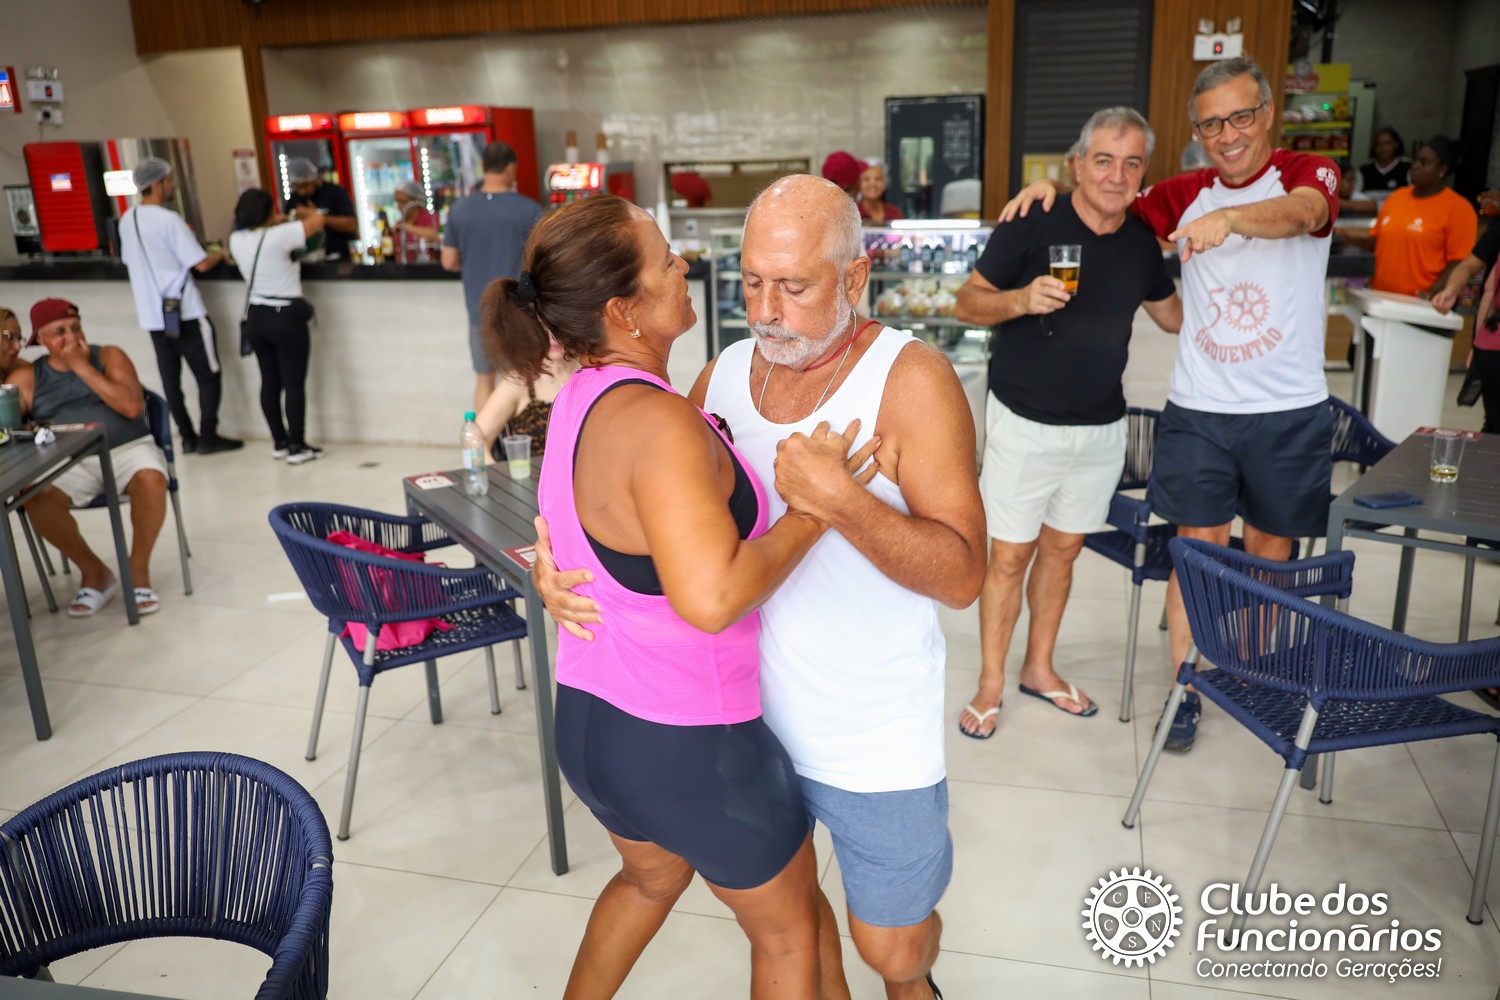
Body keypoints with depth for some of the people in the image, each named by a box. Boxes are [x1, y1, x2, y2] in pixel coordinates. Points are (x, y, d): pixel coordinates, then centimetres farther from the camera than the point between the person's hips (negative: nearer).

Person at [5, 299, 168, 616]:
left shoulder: (108, 356, 5)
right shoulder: (25, 378, 9)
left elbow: (132, 406, -11)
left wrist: (82, 366, -10)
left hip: (128, 448, -2)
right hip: (69, 463, 2)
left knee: (151, 479, -35)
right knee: (36, 499, -29)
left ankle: (138, 570, -14)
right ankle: (93, 572, -5)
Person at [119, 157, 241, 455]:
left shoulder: (126, 220, 8)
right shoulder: (169, 220, -16)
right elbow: (201, 264, -17)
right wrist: (219, 255, 4)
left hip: (152, 314, 7)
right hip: (185, 313, -7)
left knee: (170, 378, 10)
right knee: (209, 375, 3)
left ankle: (188, 437, 14)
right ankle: (208, 437, 3)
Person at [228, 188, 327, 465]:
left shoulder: (236, 240, 2)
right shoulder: (278, 236, -17)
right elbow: (319, 220, -7)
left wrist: (276, 222, 23)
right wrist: (302, 214, 12)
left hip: (257, 316, 7)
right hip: (287, 316, -7)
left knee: (270, 382, 13)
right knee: (294, 383, -1)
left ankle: (280, 442, 22)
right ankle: (297, 447, 2)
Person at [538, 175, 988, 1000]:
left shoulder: (911, 381, -18)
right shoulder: (724, 375, -3)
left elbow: (963, 576, -21)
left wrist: (844, 505, -36)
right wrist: (559, 564, -13)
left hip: (873, 736, -4)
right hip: (748, 710, 4)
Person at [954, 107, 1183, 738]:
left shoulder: (1141, 240, 4)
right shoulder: (1032, 224, -11)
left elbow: (1176, 316, 18)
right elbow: (967, 303, -9)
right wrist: (1023, 299, -26)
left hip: (1100, 427, 5)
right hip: (1025, 423, -5)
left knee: (1063, 547, 16)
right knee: (1009, 556, 1)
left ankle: (1039, 667, 33)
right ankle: (990, 685, 18)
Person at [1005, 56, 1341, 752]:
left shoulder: (1309, 173, -3)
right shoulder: (1186, 195, 7)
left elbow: (1301, 212, -26)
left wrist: (1229, 218, -47)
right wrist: (1052, 187, -6)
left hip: (1289, 411, -1)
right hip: (1198, 408, 1)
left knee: (1271, 543, 12)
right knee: (1199, 543, 0)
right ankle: (1185, 689, 11)